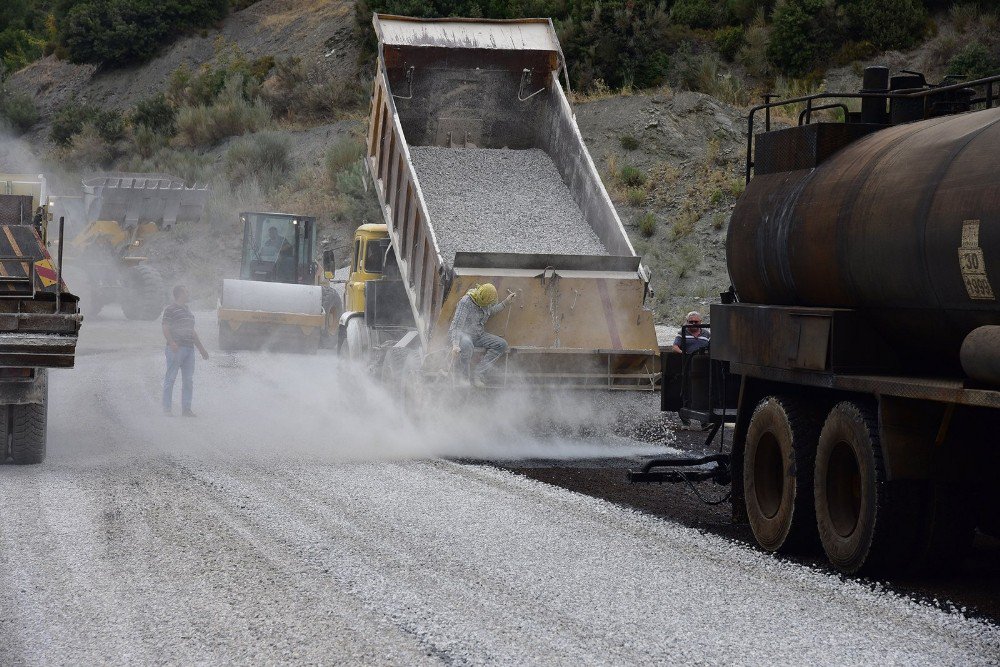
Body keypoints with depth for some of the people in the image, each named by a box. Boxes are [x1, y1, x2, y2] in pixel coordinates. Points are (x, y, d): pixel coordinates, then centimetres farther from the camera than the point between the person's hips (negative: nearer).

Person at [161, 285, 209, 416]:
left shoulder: (188, 311, 21)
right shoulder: (170, 310, -4)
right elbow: (166, 329, -12)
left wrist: (201, 348, 27)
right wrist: (172, 343, -27)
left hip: (189, 348, 8)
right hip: (176, 349, -8)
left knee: (188, 380, 6)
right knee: (170, 378, -4)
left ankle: (186, 408, 11)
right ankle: (166, 408, -1)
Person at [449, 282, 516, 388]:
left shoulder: (486, 303, 1)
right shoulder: (465, 302, -22)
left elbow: (490, 312, 26)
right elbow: (457, 325, -26)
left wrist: (505, 302, 19)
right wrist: (455, 344, -39)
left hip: (477, 335, 8)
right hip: (461, 333, -8)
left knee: (501, 344, -11)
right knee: (467, 344, -43)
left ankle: (478, 374, -17)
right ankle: (464, 378, -25)